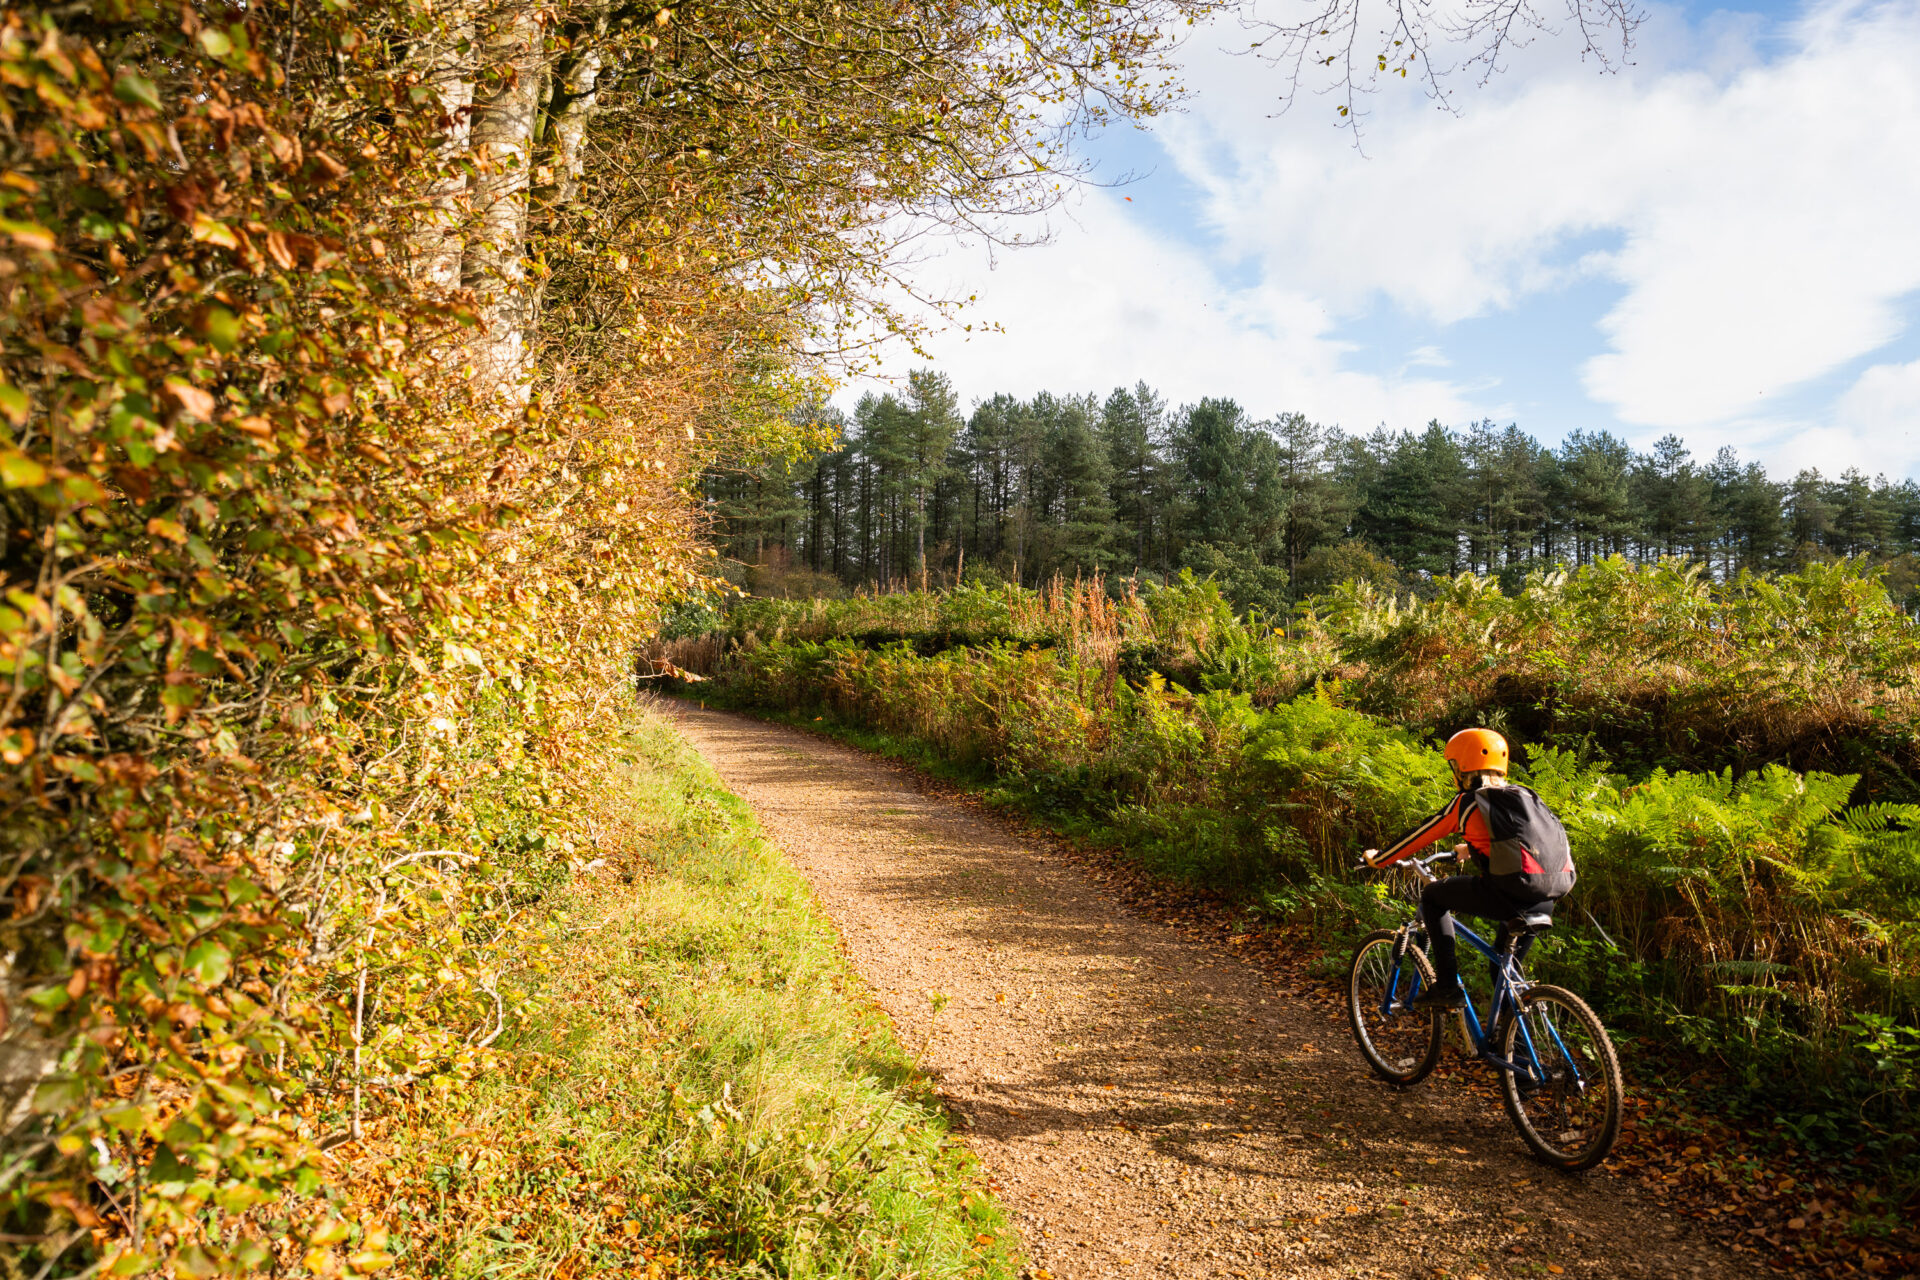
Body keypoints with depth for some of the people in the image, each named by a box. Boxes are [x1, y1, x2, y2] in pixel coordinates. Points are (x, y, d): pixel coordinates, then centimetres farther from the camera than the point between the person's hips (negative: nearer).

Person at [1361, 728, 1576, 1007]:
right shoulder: (1523, 794, 21)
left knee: (1432, 896, 14)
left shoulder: (1466, 803, 3)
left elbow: (1418, 837, 10)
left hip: (1511, 894, -6)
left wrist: (1377, 859, 26)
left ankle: (1447, 987, 8)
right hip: (1551, 898, 7)